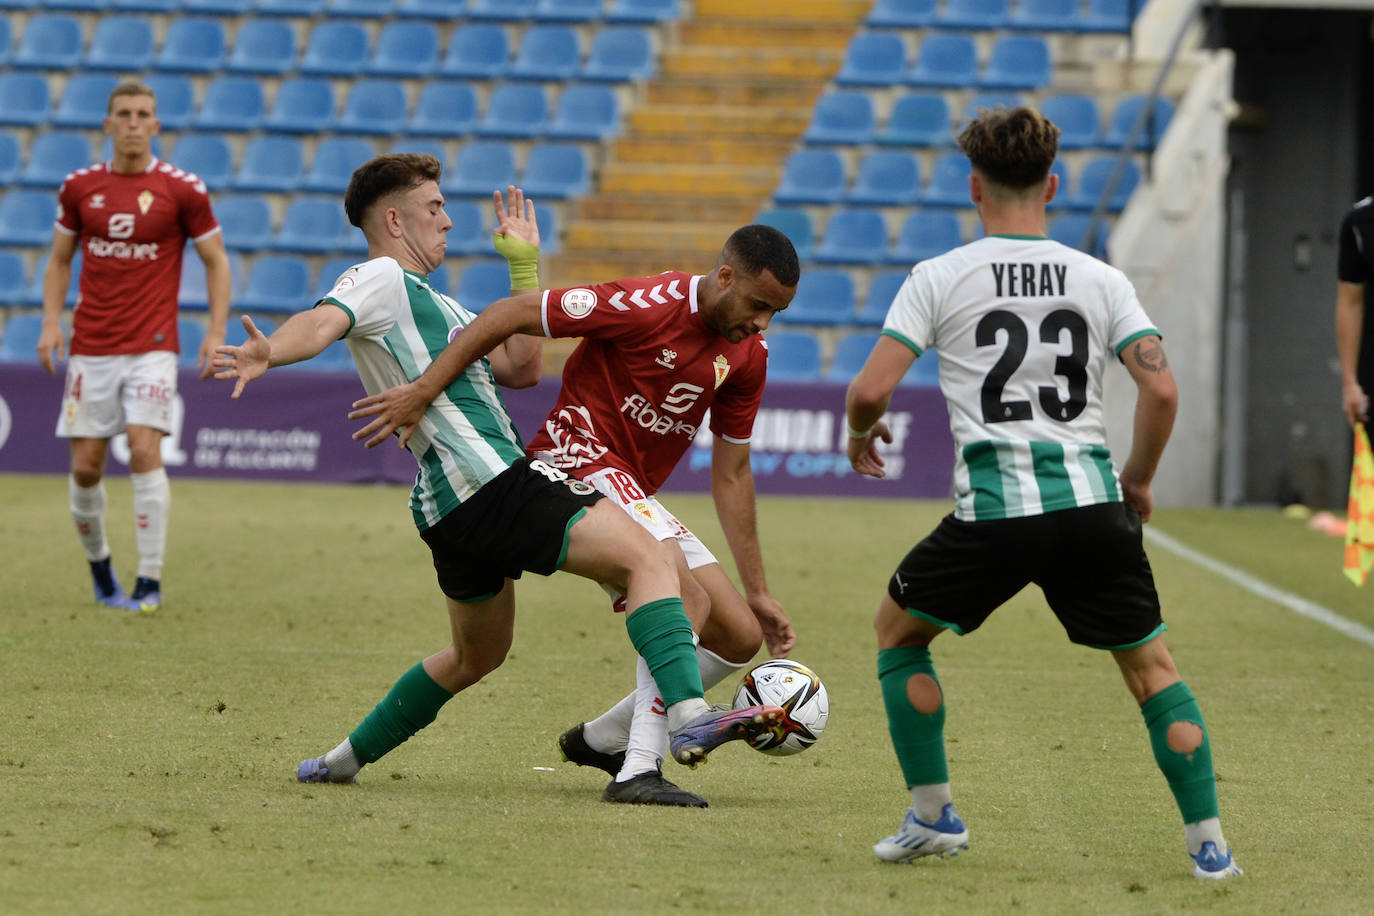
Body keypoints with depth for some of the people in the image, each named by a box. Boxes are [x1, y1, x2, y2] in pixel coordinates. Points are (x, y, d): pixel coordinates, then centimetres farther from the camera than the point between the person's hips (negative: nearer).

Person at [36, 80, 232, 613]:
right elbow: (60, 259, 16)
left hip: (152, 345, -3)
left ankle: (150, 581, -10)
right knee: (86, 465, 1)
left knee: (145, 451, -16)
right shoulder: (79, 187, 5)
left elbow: (215, 260, 5)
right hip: (91, 347, 3)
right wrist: (51, 321, 3)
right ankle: (98, 565, 24)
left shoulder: (182, 189, -3)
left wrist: (217, 332, -4)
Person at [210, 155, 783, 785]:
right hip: (492, 484, -11)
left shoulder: (434, 304, 27)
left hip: (457, 508, 11)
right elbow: (322, 323, -23)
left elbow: (521, 366, 24)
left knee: (475, 657, 26)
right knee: (646, 557, -18)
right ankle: (688, 716, -35)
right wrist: (269, 352, -44)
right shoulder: (381, 279, -2)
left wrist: (524, 265, 26)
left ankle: (344, 759, 31)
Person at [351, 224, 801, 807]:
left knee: (741, 636, 4)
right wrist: (423, 391, -19)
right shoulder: (651, 305, -19)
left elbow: (731, 475, 13)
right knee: (686, 595, -30)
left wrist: (757, 592, 13)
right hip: (578, 459, -9)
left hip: (637, 497, 9)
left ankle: (602, 738, 19)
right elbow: (511, 314, -16)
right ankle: (639, 769, -33)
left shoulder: (747, 356, 5)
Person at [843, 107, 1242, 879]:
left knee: (898, 630, 22)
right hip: (1091, 500, 2)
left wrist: (860, 432, 19)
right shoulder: (1100, 280, 8)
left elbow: (871, 389, -4)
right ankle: (1209, 844, 6)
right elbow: (1162, 389, -1)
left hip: (994, 510, -2)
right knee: (1151, 665, 15)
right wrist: (1139, 480, 16)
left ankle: (933, 817, 20)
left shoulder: (938, 278, 3)